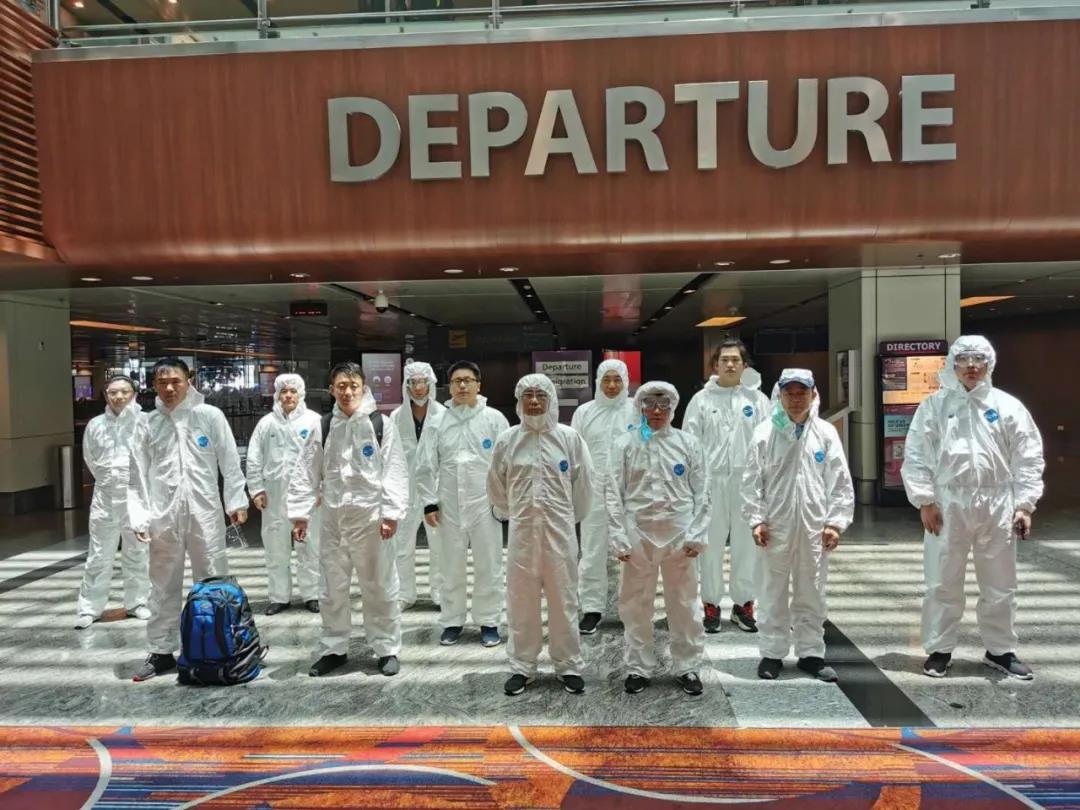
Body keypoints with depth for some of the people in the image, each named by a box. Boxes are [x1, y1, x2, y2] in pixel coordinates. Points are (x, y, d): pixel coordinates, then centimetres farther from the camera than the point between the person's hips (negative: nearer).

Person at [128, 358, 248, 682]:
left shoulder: (210, 416, 0)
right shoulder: (147, 425, 6)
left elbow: (230, 461, -1)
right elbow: (137, 474, 5)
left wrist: (236, 500, -7)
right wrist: (139, 517, -2)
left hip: (204, 511, -2)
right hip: (163, 515, 2)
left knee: (215, 582, 4)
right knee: (163, 586, 13)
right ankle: (162, 651, 25)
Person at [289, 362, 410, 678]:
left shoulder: (381, 425, -4)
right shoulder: (322, 427, 5)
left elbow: (395, 472, -7)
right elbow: (307, 473, 6)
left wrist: (391, 513, -14)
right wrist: (300, 513, 1)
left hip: (371, 516, -3)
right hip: (333, 516, 3)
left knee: (379, 587, 5)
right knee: (333, 587, 14)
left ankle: (387, 649, 19)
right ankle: (333, 649, 29)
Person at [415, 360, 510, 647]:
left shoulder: (494, 419, -1)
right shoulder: (437, 423, 4)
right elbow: (426, 466, 5)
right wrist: (429, 502, 1)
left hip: (485, 503, -1)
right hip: (450, 505, 2)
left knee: (488, 566, 6)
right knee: (451, 567, 11)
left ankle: (489, 622, 20)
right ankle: (452, 621, 24)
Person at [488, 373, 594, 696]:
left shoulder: (570, 437, -2)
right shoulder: (507, 440, 1)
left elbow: (583, 483, 6)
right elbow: (496, 485, 12)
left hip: (560, 530, -1)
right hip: (522, 530, 1)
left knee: (563, 599, 7)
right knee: (521, 600, 9)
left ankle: (569, 666, 22)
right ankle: (521, 667, 24)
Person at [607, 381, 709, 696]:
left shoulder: (688, 443, 4)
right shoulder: (626, 446, 3)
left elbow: (702, 492, 4)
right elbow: (614, 493, 1)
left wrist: (697, 535, -4)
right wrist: (618, 537, -6)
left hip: (679, 534, 0)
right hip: (639, 534, 0)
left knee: (684, 603, 8)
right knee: (636, 604, 7)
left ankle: (688, 666, 24)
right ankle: (638, 666, 23)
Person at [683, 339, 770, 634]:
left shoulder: (757, 399, 6)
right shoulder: (701, 399, 4)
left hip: (748, 480, 1)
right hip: (711, 480, -1)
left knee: (747, 544, 7)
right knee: (711, 544, 5)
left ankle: (743, 604, 21)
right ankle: (711, 605, 17)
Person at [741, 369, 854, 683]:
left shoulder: (826, 433, 3)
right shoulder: (764, 433, -1)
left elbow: (840, 482, 3)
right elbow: (752, 481, 0)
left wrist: (835, 522, -2)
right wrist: (756, 520, -6)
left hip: (814, 527, 1)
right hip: (776, 526, -1)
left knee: (812, 594, 11)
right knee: (773, 593, 7)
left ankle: (811, 653, 24)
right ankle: (772, 653, 19)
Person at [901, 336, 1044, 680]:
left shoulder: (1008, 406, 4)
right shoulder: (934, 406, 1)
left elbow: (1028, 458, 3)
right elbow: (916, 455, -2)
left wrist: (1024, 505, -4)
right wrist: (925, 500, -8)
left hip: (997, 505, 2)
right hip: (947, 505, -1)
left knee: (1000, 585, 13)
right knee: (943, 583, 6)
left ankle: (1001, 650, 30)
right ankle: (939, 649, 20)